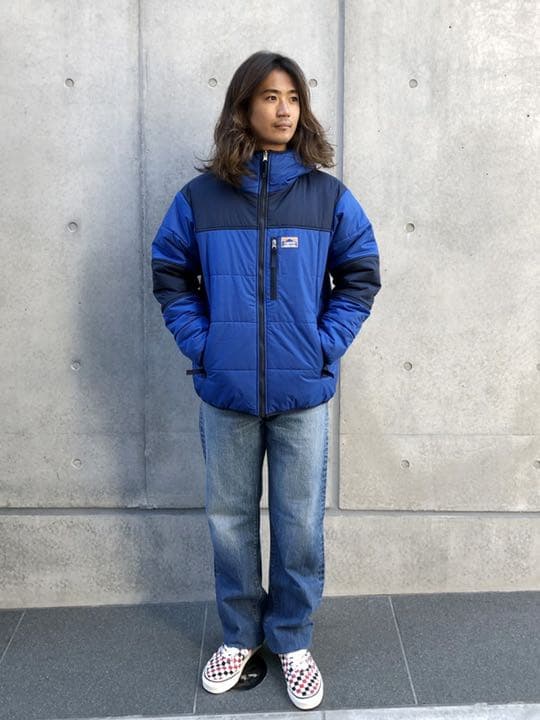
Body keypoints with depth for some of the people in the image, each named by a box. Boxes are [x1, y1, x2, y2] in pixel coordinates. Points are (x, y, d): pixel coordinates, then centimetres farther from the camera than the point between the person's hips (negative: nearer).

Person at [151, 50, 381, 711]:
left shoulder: (329, 197, -1)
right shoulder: (200, 197, -1)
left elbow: (360, 277, 3)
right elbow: (169, 275, 6)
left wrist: (326, 345, -6)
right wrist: (198, 343, -4)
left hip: (302, 393, 0)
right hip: (225, 392, 1)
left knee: (299, 523, 9)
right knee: (229, 518, 13)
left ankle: (292, 640, 31)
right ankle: (239, 634, 35)